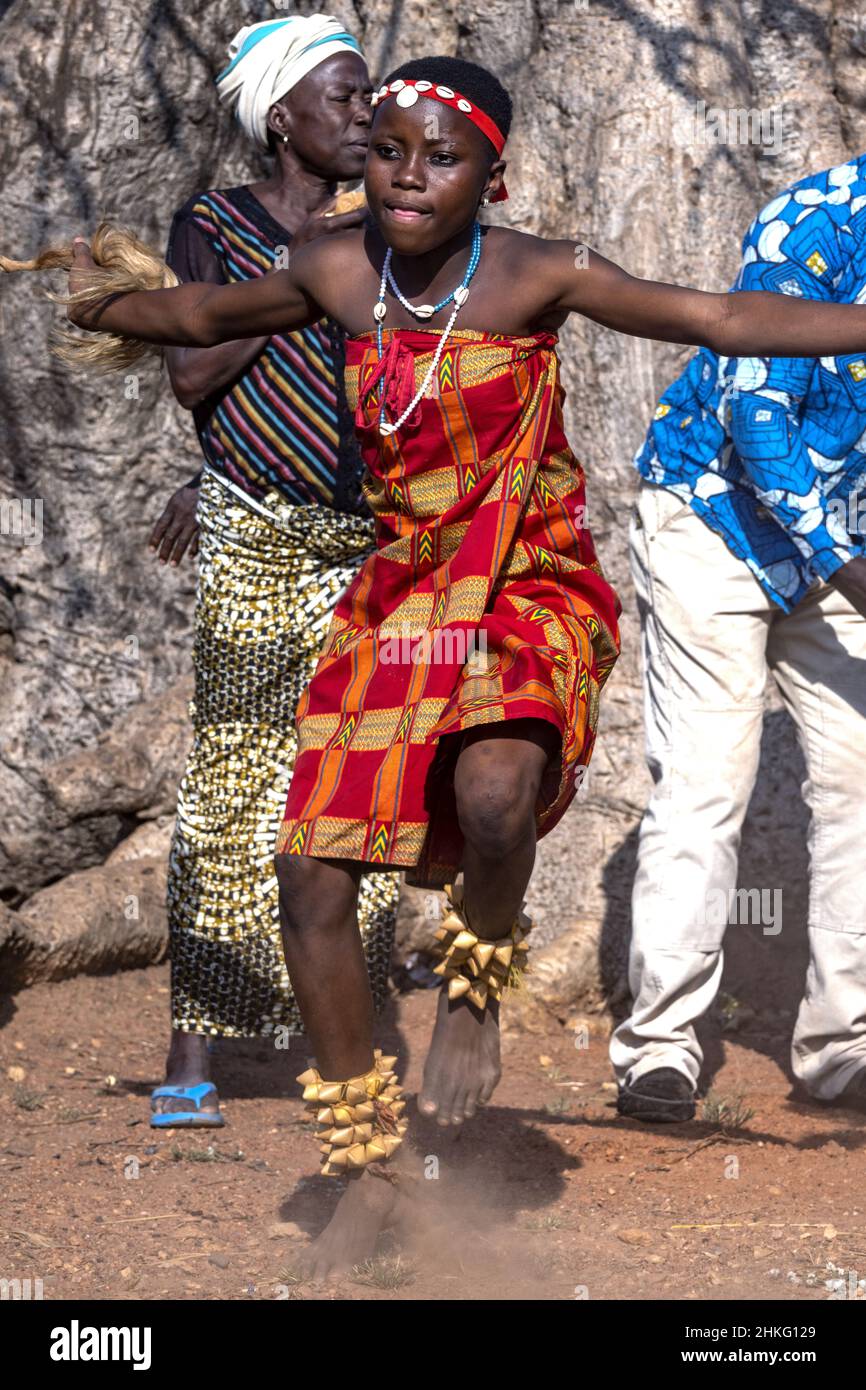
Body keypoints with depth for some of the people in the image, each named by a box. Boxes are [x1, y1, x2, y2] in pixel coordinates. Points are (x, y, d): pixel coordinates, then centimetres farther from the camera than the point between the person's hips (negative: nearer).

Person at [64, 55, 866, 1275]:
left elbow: (720, 319, -14)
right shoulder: (339, 274, 0)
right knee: (310, 864, -4)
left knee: (492, 791, -36)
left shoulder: (538, 278, -12)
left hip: (535, 590, -5)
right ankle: (372, 1172, 11)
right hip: (402, 595, 5)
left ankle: (476, 990, 0)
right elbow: (209, 316, 21)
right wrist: (99, 308, 16)